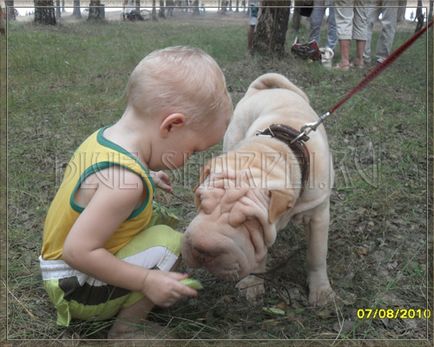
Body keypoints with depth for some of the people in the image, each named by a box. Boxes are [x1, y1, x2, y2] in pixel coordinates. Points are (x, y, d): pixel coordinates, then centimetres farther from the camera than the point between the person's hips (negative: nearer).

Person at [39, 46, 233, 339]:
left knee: (160, 219, 11)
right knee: (168, 241, -19)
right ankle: (127, 327, -4)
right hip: (78, 291, -9)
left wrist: (145, 180, 13)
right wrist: (147, 280, -26)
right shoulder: (126, 182, -33)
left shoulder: (105, 136, -5)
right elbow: (78, 252, -33)